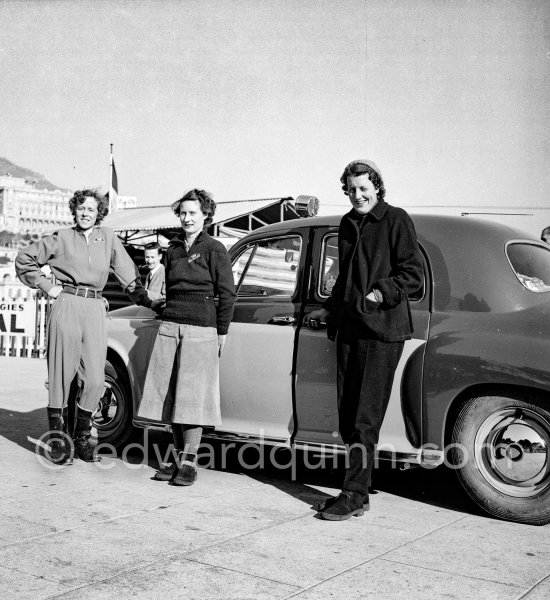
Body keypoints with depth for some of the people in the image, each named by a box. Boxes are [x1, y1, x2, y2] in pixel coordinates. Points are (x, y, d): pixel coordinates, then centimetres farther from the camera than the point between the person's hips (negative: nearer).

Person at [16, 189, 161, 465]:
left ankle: (81, 437, 15)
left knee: (95, 380, -1)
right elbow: (24, 259, 12)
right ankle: (57, 436, 13)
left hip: (95, 310, 2)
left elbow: (127, 272, 12)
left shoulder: (107, 237, 12)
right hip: (66, 307, -2)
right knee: (61, 374, 1)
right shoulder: (61, 238, 6)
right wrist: (46, 286, 4)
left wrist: (146, 301, 7)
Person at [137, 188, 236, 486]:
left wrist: (221, 332, -2)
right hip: (170, 326, 5)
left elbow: (227, 294, -1)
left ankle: (189, 462, 0)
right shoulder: (173, 249, 15)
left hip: (200, 328, -5)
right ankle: (176, 458, 12)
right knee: (170, 396, 3)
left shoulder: (214, 250, -1)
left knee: (192, 397, -6)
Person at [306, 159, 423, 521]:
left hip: (382, 330, -7)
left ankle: (354, 495, -2)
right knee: (347, 416, 8)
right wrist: (330, 310, 24)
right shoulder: (348, 224, 18)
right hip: (348, 329, 7)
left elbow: (413, 274, -8)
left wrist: (381, 292, -21)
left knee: (366, 419, -7)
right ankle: (357, 492, 18)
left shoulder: (396, 220, -3)